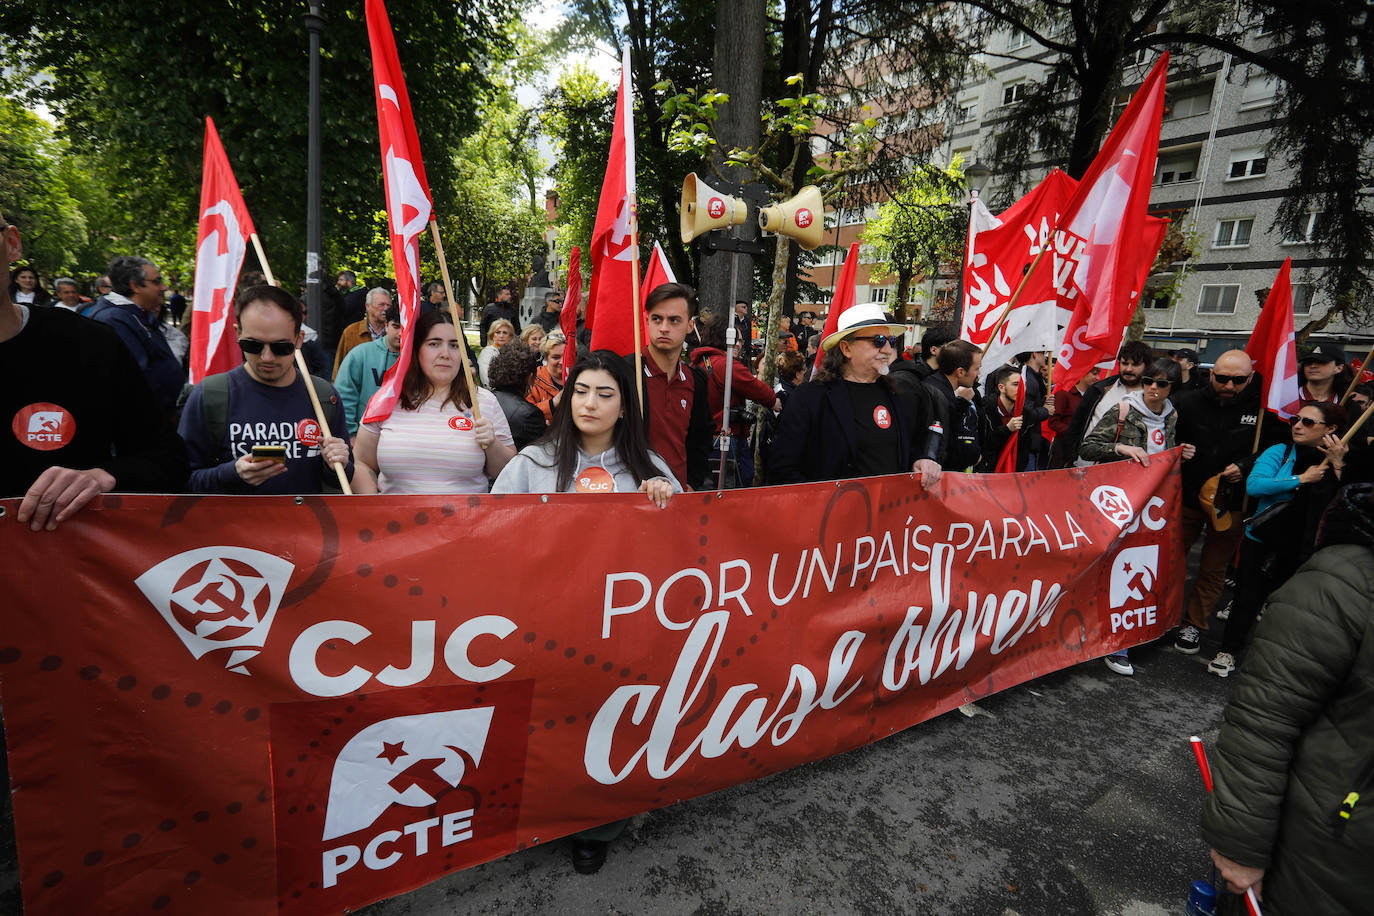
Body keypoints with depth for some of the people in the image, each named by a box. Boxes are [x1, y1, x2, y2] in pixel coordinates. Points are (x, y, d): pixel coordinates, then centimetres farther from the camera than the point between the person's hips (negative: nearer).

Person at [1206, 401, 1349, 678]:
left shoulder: (1341, 465, 0)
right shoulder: (1279, 452, -4)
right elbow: (1253, 485, -19)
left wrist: (1338, 466, -17)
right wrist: (1301, 479, -17)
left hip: (1304, 550, 1)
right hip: (1263, 542, -1)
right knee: (1248, 599, 5)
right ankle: (1228, 651, 20)